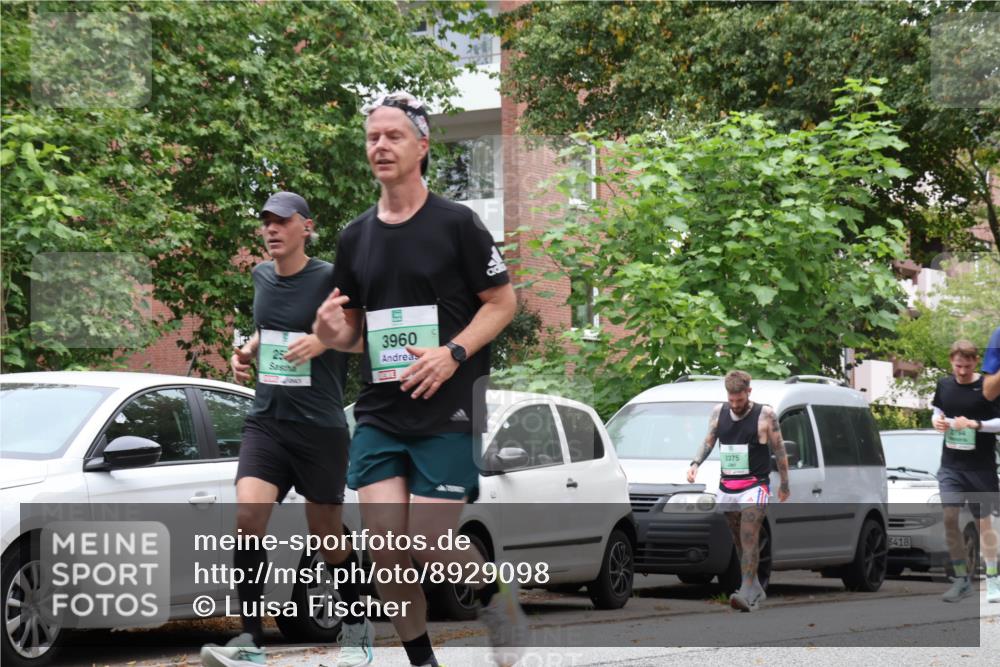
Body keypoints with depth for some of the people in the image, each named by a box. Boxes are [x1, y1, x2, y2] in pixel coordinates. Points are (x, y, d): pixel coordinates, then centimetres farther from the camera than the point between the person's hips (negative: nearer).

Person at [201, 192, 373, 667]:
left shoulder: (329, 278, -8)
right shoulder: (262, 276, 9)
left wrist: (323, 341, -20)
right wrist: (248, 351, 9)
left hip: (320, 427, -4)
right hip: (266, 419, 4)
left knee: (327, 535, 7)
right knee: (247, 517, -16)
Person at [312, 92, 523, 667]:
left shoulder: (456, 223, -5)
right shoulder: (355, 236, 9)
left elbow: (503, 301, -3)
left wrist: (454, 354, -17)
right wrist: (332, 333, -6)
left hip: (448, 410, -4)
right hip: (380, 413, 4)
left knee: (430, 544, -9)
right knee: (386, 544, -5)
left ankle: (496, 591, 23)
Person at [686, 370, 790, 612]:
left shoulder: (765, 415, -4)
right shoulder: (719, 412, 8)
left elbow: (779, 450, 3)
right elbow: (708, 441, 19)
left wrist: (784, 485, 5)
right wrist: (696, 463, 2)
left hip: (754, 486, -5)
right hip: (727, 487, 5)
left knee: (749, 539, -17)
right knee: (740, 541, 11)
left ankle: (746, 593, -26)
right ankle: (756, 590, 22)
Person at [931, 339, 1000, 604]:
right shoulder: (944, 385, 6)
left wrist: (975, 424, -22)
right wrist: (937, 421, -1)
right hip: (951, 465, 3)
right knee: (949, 517, -8)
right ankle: (961, 579, 1)